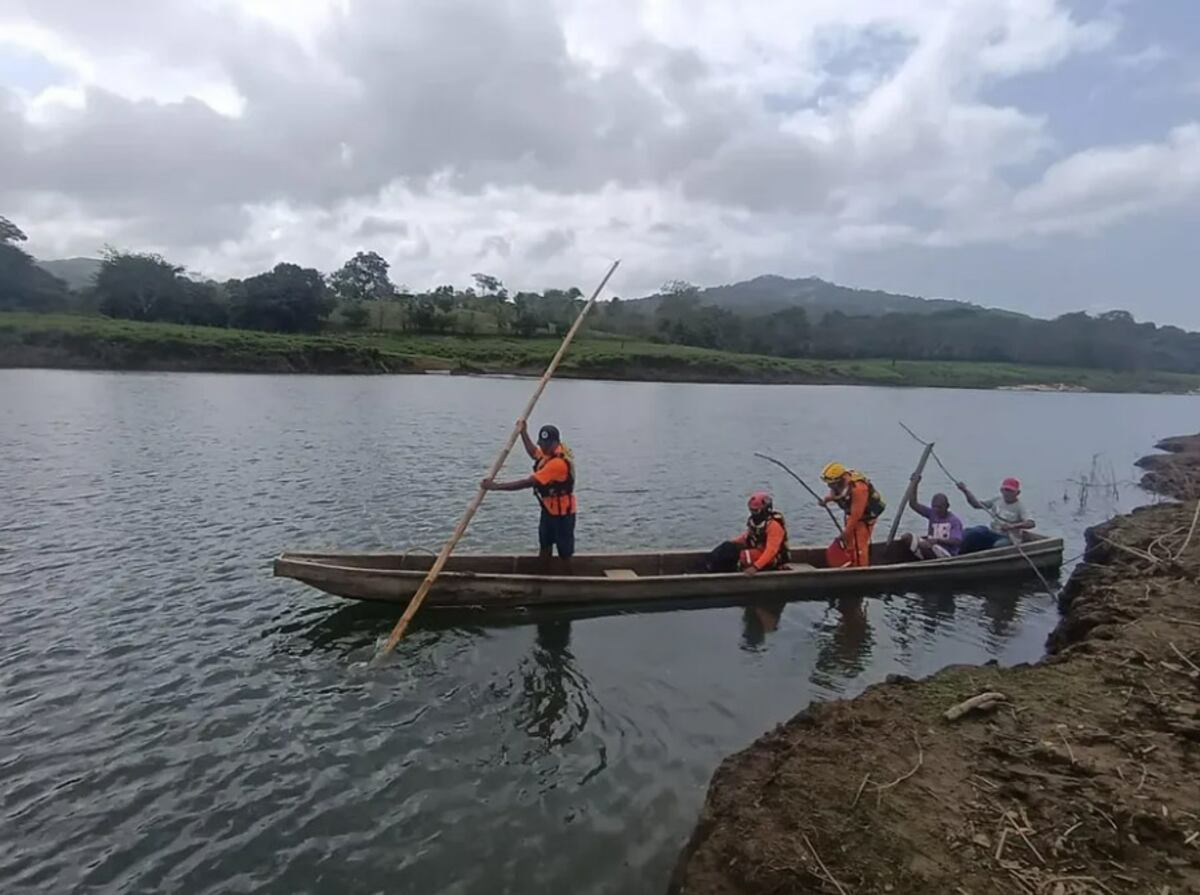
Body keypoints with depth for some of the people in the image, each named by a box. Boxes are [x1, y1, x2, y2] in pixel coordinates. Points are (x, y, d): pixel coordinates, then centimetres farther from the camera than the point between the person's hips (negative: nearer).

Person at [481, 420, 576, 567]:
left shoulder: (559, 462, -35)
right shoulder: (551, 450, -5)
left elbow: (527, 483, -35)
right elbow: (534, 454, 22)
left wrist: (495, 486, -32)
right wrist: (523, 432, 17)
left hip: (562, 512, -9)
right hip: (549, 508, 9)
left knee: (564, 550, 6)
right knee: (544, 544, 22)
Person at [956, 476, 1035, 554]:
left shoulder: (1019, 507, -9)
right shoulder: (997, 500, 6)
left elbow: (1031, 523, -23)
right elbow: (977, 504, 7)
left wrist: (1012, 526, -39)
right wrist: (966, 491, -7)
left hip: (1005, 538, -5)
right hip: (990, 531, 5)